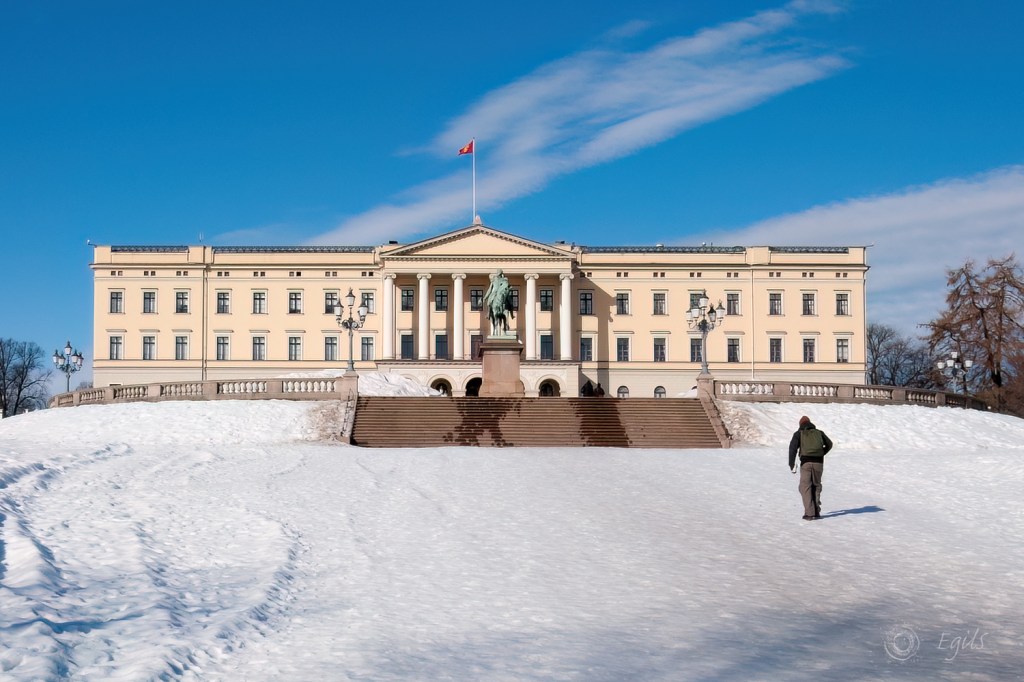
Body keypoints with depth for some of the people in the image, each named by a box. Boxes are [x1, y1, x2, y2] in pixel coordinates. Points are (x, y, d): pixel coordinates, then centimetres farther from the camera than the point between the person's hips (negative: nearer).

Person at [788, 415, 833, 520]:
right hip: (819, 462, 3)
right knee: (816, 486, 19)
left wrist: (792, 465, -8)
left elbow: (793, 447, -5)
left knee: (805, 487, 2)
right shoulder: (819, 432, 18)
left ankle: (809, 513, -7)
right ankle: (816, 511, 16)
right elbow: (829, 444, 27)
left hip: (806, 462, -3)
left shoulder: (799, 433, 9)